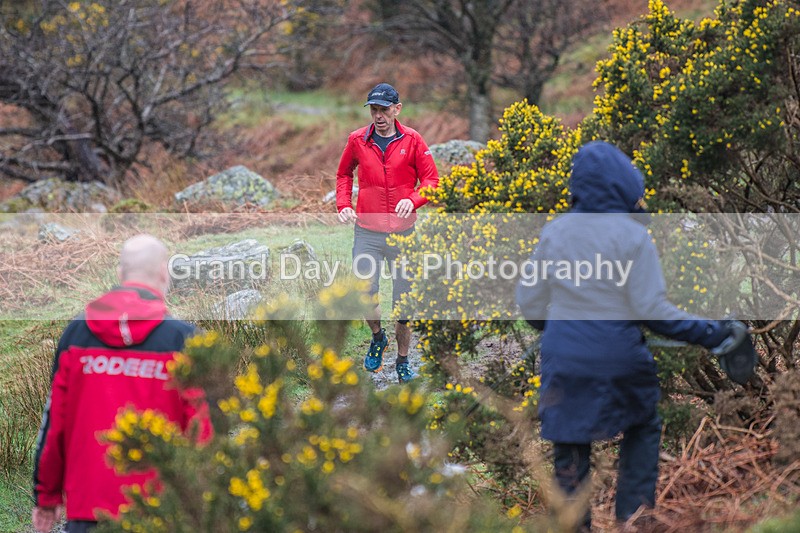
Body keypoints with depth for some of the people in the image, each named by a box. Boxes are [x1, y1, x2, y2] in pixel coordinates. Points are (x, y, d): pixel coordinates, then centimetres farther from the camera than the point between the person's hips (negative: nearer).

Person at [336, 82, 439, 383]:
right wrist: (343, 204, 3)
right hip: (367, 232, 1)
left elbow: (431, 180, 0)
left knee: (403, 302, 5)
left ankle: (403, 362, 20)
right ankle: (377, 338, 19)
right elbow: (344, 174, 19)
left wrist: (412, 200, -19)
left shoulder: (412, 140, -3)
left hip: (403, 232, 0)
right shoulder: (357, 140, 1)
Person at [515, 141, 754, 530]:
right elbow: (652, 310, -14)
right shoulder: (632, 235, -12)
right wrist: (713, 334, -6)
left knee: (570, 451, 12)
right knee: (642, 431, 21)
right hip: (618, 359, -3)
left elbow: (530, 306, 6)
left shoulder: (553, 232, 0)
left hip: (563, 357, 3)